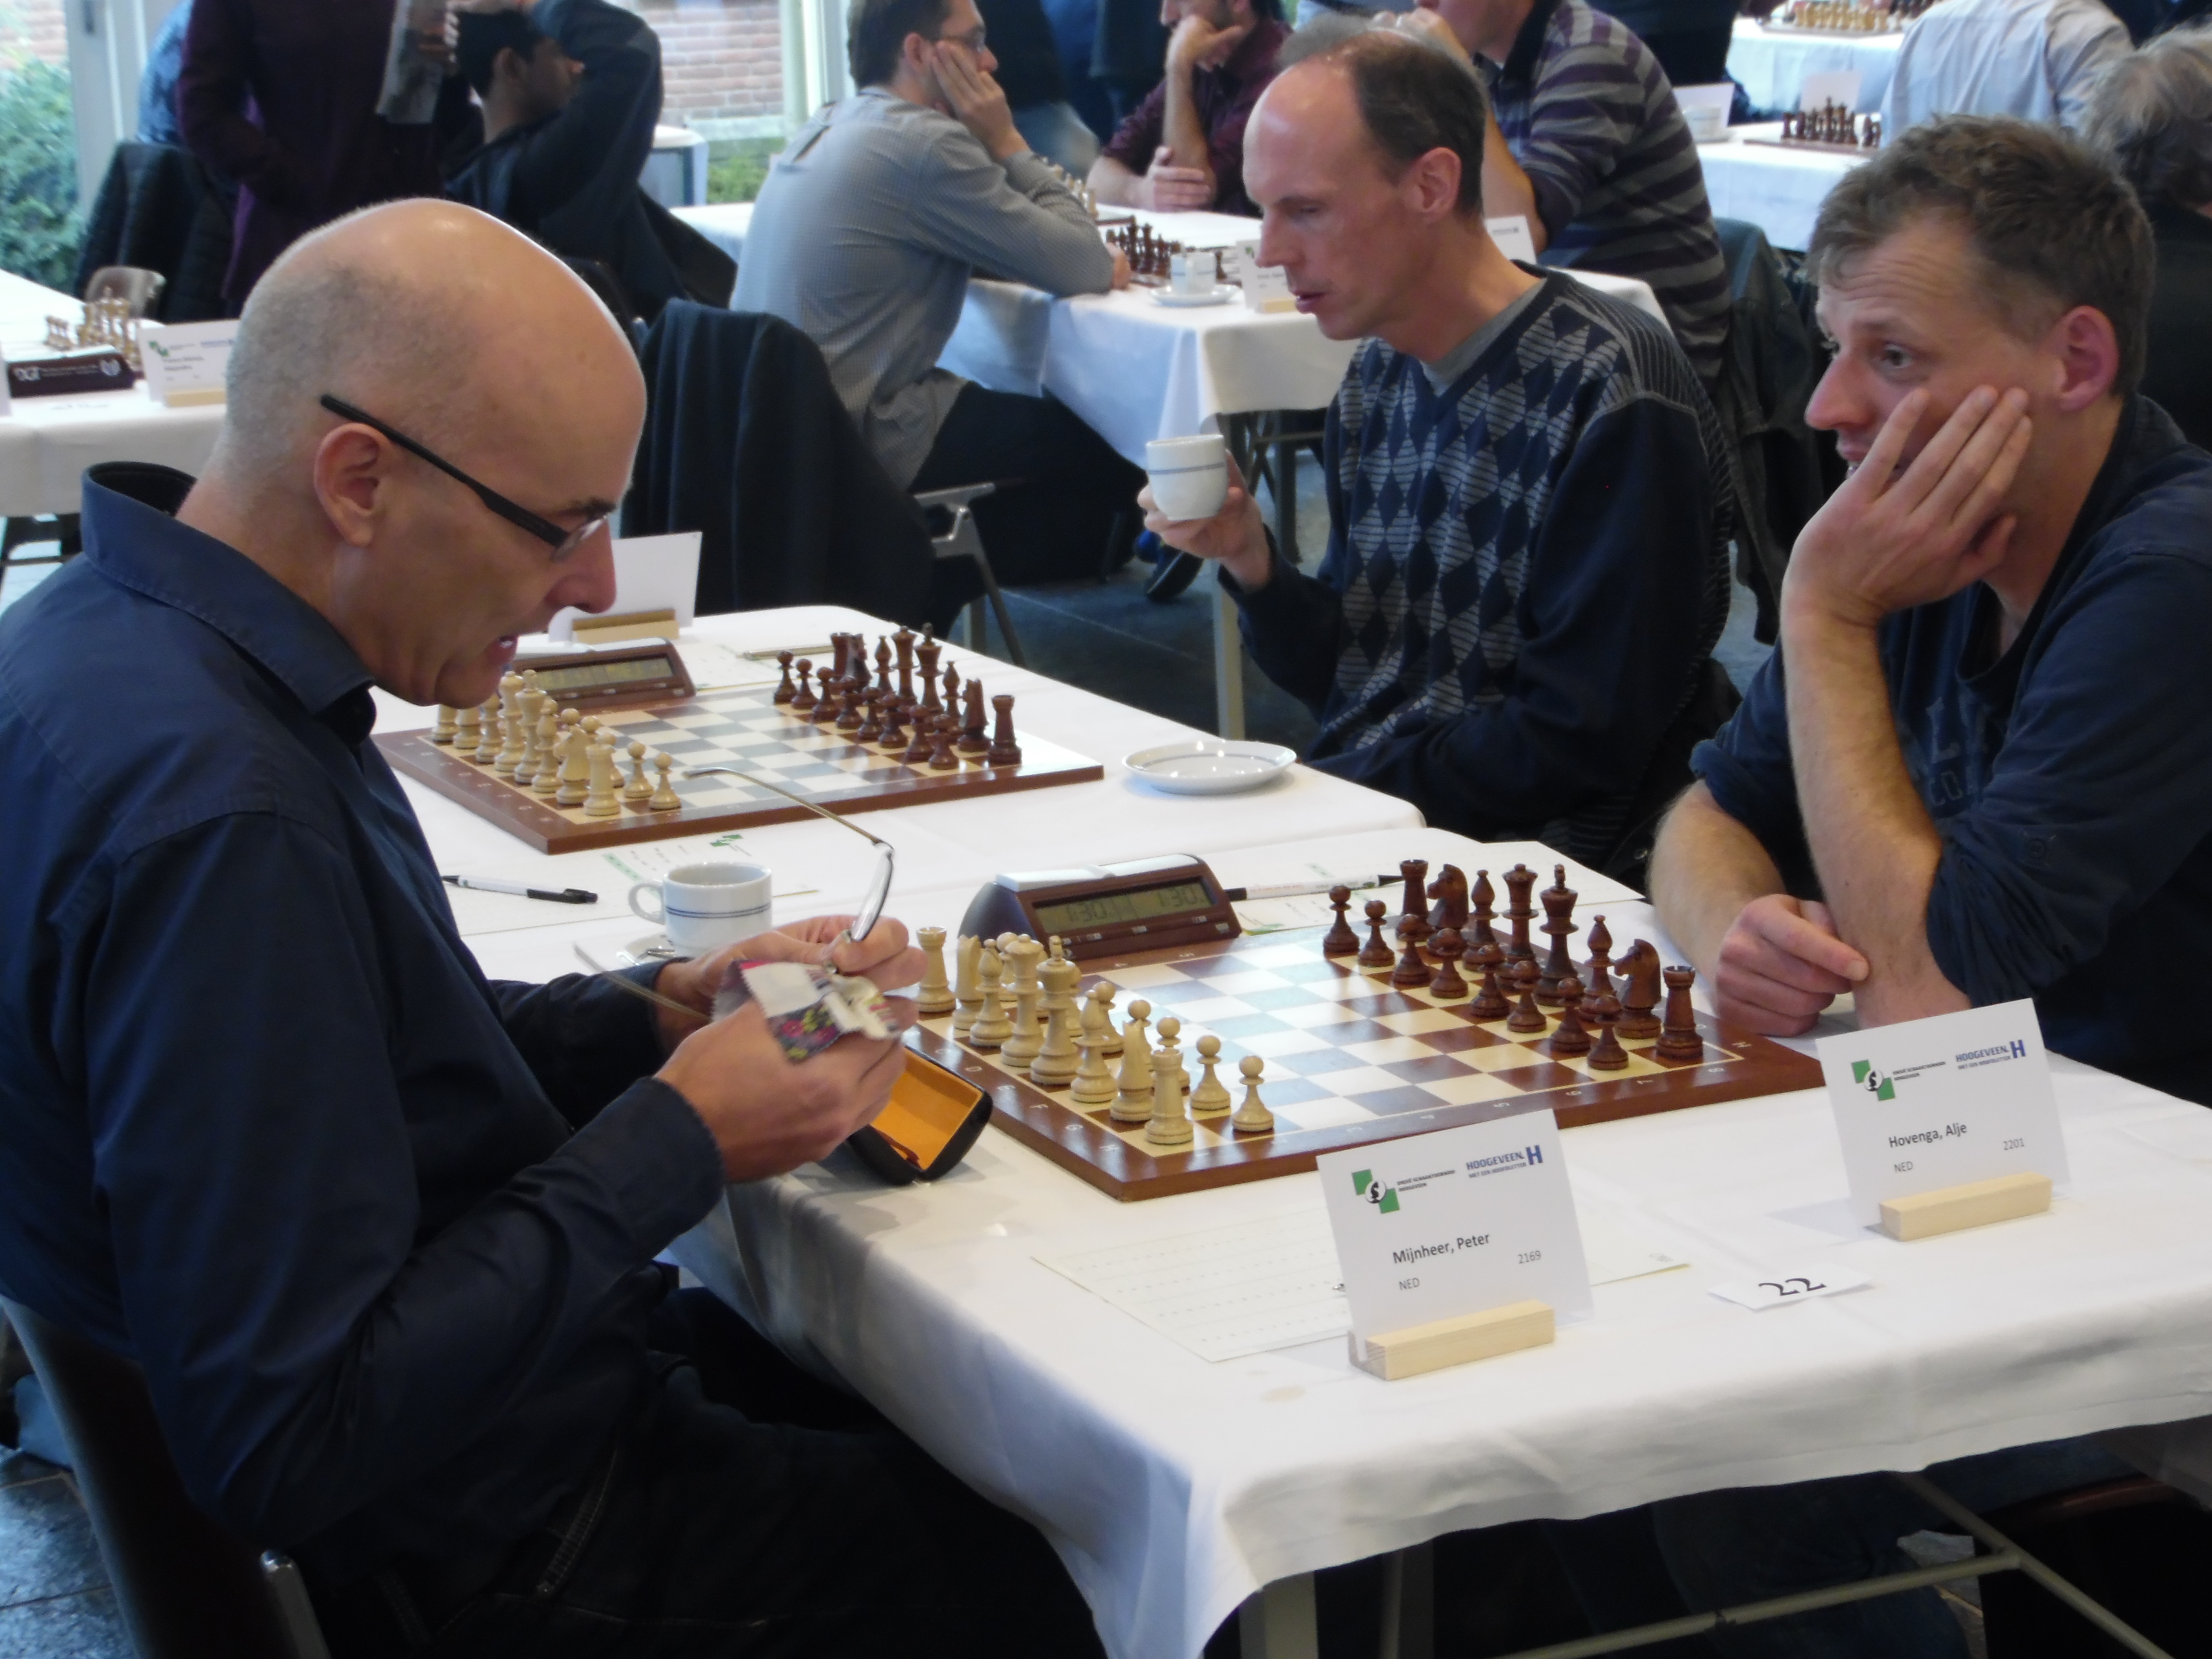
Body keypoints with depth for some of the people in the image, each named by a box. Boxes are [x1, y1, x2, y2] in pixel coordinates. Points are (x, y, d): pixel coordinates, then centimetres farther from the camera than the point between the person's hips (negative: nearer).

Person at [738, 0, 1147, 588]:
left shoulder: (827, 126, 11)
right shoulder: (924, 143, -18)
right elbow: (1084, 270, -16)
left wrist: (1096, 258, 2)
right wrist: (1006, 143, -6)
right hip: (853, 439, -9)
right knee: (1095, 437, 7)